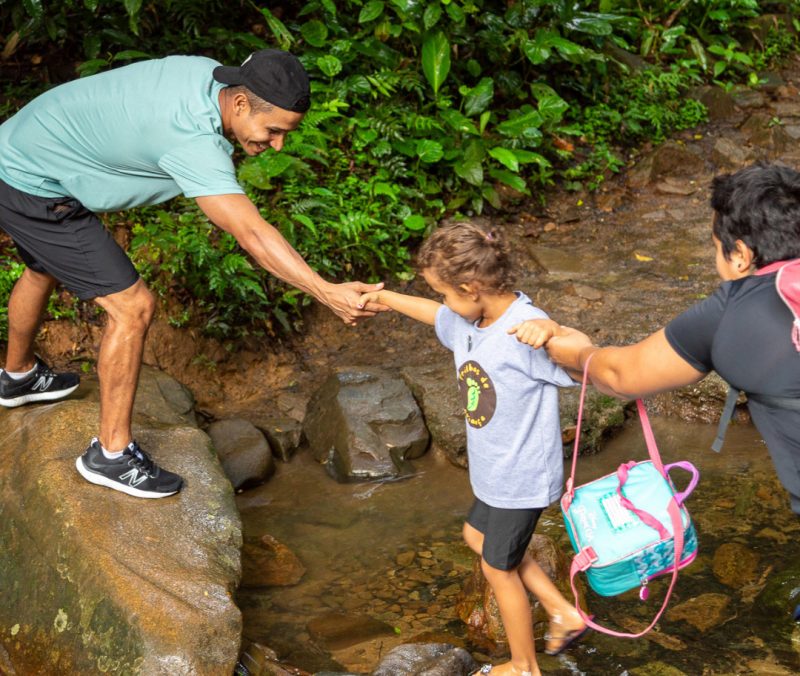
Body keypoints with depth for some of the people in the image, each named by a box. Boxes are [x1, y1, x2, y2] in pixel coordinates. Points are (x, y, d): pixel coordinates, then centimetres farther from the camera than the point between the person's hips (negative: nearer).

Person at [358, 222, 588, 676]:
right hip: (497, 469, 9)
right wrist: (386, 298, 19)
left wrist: (552, 330, -56)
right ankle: (565, 615, 37)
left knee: (499, 569, 12)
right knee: (478, 537, 30)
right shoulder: (470, 318, -6)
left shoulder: (524, 331, -32)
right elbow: (436, 314, 17)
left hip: (521, 477, -9)